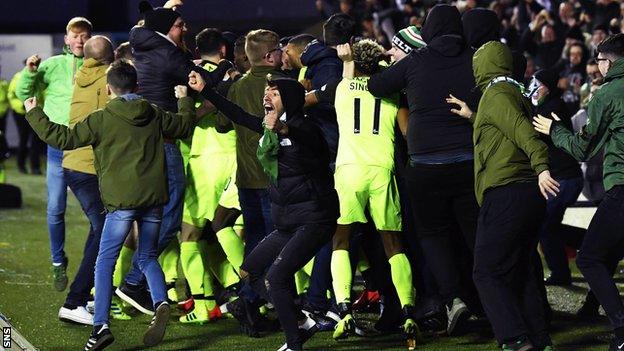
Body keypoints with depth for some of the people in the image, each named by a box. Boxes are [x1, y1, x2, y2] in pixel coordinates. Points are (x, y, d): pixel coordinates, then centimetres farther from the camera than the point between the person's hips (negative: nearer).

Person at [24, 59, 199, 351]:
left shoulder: (102, 119, -3)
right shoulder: (155, 115, 11)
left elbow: (64, 138, -3)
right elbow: (185, 125, 28)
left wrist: (34, 115, 9)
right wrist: (185, 100, 48)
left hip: (122, 201, -5)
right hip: (154, 198, 5)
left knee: (104, 263, 1)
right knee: (147, 258, 19)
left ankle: (100, 325, -9)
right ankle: (161, 303, -8)